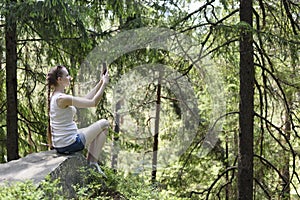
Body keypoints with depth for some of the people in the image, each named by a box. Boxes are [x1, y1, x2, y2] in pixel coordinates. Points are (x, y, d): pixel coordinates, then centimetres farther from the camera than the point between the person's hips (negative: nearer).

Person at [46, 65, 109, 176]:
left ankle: (89, 162, 24)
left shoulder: (54, 97, 8)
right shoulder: (62, 99, -22)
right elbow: (93, 102, -19)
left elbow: (86, 99, 13)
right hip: (70, 144, -10)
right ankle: (93, 162, 10)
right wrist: (104, 84, -7)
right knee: (104, 124, 5)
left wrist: (100, 83, 11)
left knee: (95, 130, 29)